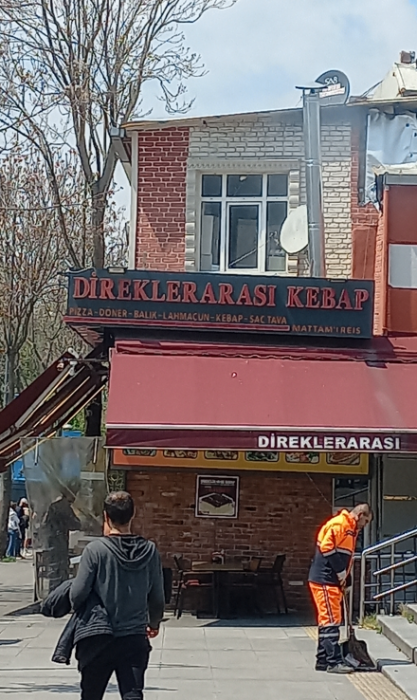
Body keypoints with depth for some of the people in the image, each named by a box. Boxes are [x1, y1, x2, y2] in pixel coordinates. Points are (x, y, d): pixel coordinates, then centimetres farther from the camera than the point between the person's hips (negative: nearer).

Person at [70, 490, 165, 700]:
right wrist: (154, 623, 24)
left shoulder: (96, 549, -12)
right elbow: (157, 597, 5)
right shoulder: (149, 551, -2)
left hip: (98, 639, -2)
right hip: (136, 638, 2)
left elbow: (77, 594, -12)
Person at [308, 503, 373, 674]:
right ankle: (334, 662, -9)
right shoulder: (338, 524, -13)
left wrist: (346, 582, 15)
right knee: (331, 621, -9)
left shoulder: (351, 530, 19)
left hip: (333, 581, 10)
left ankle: (323, 660, 18)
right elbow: (326, 546, -23)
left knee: (327, 621, 12)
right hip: (324, 581, -10)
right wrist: (340, 570, -17)